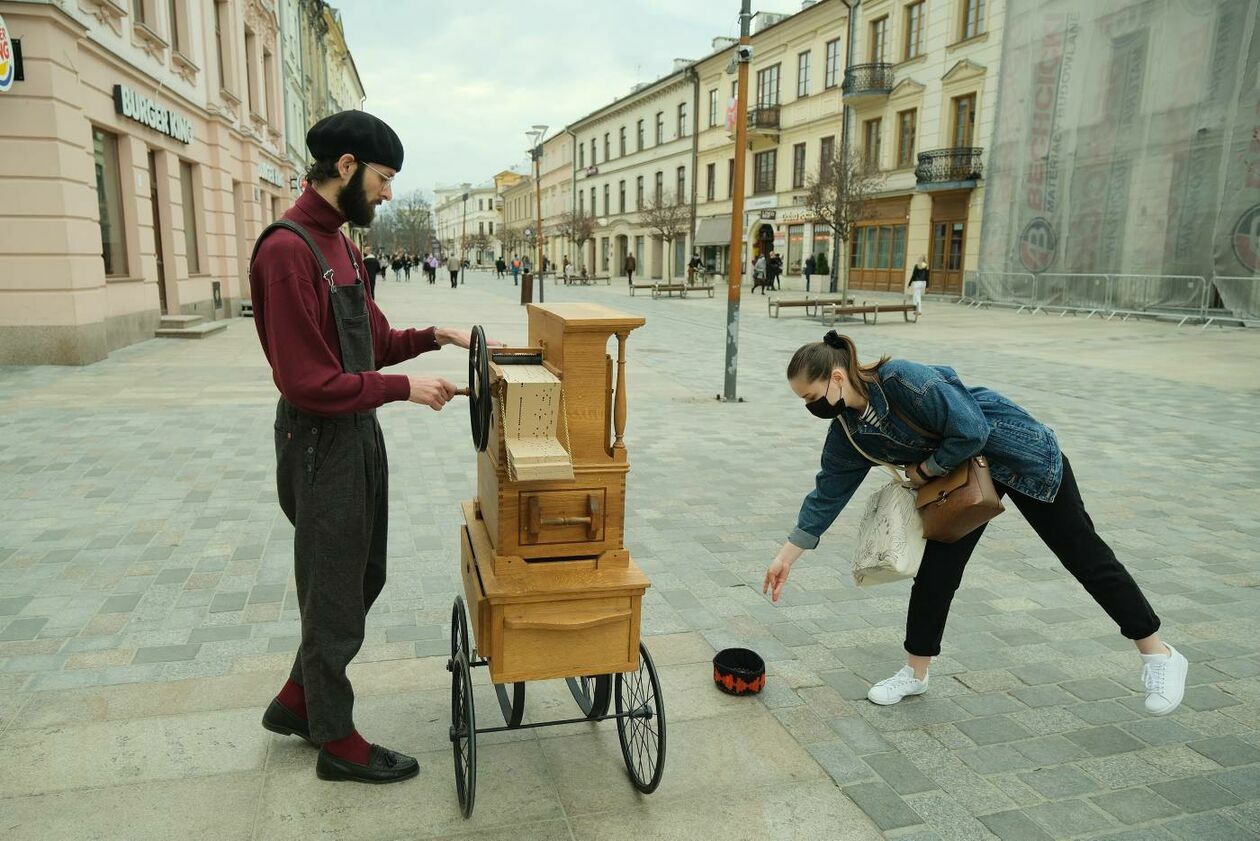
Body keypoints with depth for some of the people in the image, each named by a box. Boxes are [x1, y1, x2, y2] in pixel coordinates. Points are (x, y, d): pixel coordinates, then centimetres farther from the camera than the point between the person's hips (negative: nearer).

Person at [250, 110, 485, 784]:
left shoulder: (337, 242, 9)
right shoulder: (288, 250, -21)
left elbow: (371, 340, 15)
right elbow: (308, 383, -24)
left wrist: (430, 337, 1)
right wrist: (403, 388, -20)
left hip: (358, 435, 9)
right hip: (321, 444, -9)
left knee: (363, 579, 21)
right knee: (335, 596, 6)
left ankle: (296, 702, 39)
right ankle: (337, 743, 27)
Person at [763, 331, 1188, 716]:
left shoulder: (904, 380, -34)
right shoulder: (847, 429, -9)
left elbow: (971, 431, -34)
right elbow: (827, 494, -2)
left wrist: (924, 469, -18)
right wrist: (786, 557, -1)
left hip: (1022, 455, -6)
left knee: (1083, 554, 6)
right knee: (938, 566, 0)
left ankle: (1159, 655, 24)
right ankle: (915, 673, 16)